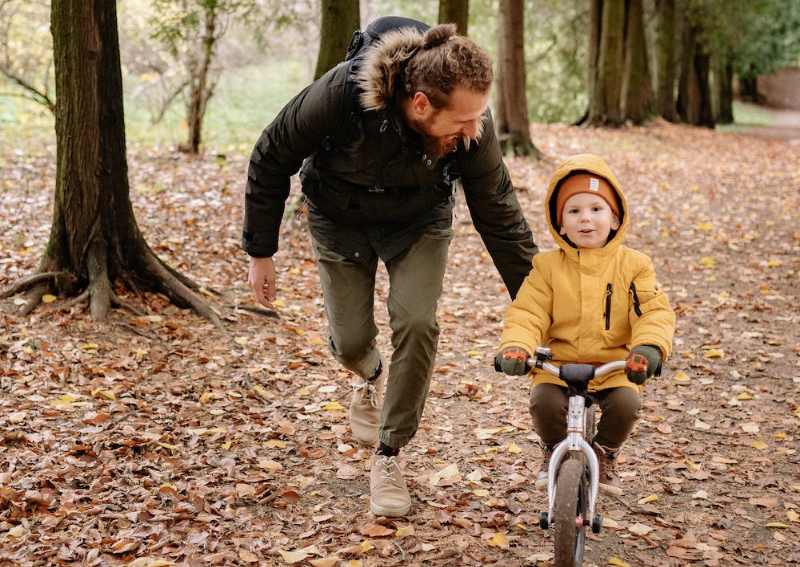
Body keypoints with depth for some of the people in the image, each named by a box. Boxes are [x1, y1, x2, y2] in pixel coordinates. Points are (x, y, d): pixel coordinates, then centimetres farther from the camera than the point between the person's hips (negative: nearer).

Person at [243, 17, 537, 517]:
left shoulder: (473, 127, -30)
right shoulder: (340, 95, -37)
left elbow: (499, 214, -16)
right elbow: (271, 161, -19)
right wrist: (260, 252, -11)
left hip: (419, 220, 1)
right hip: (340, 219, 0)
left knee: (417, 324, -17)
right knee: (350, 340, -1)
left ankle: (389, 455, 3)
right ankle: (372, 376, 39)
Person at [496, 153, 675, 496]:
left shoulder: (632, 266, 2)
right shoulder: (547, 266, 2)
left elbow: (654, 312, -6)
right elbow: (527, 313, -3)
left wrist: (649, 346, -27)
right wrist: (516, 346, -24)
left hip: (616, 367, 0)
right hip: (558, 364, 0)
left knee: (626, 403, -27)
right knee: (544, 401, -27)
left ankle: (606, 454, 8)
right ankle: (554, 450, 10)